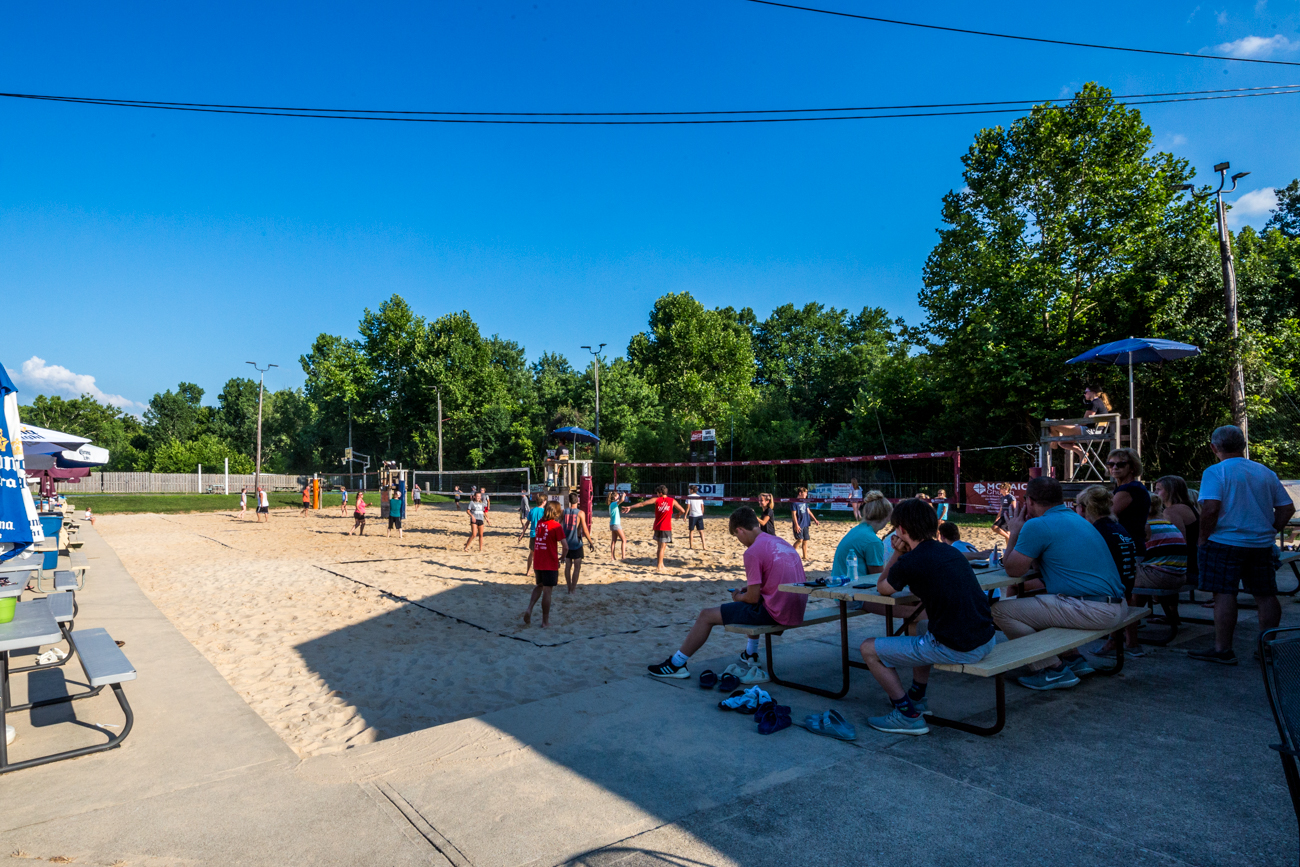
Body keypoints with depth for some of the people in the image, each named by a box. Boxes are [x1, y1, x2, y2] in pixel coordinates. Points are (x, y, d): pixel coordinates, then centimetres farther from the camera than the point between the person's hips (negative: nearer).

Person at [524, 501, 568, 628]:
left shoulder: (539, 523, 5)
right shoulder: (556, 526, -13)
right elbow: (565, 547, -15)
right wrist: (562, 556, 2)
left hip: (537, 563, 6)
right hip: (550, 564, -6)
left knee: (539, 586, 24)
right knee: (547, 591, 2)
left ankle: (529, 609, 4)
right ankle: (545, 621, 10)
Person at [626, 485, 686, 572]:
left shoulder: (656, 500, 2)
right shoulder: (672, 501, 1)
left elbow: (642, 503, 0)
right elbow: (683, 511, 1)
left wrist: (631, 507, 7)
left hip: (657, 527, 2)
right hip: (666, 527, -2)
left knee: (659, 546, 16)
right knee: (662, 547, -2)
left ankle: (660, 564, 20)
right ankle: (659, 566, -2)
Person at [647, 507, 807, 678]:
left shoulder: (753, 551, -15)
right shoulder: (782, 543, 10)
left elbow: (753, 598, -12)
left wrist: (738, 597, 8)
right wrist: (751, 587, 17)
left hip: (774, 613, -8)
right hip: (796, 612, 8)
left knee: (707, 616, 3)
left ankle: (676, 665, 14)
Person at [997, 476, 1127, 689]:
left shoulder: (1037, 526, -11)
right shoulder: (1076, 519, 19)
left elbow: (1013, 570, -4)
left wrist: (1015, 532, 8)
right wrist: (1022, 531, 26)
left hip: (1091, 611, -10)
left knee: (1001, 611, -9)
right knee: (1031, 601, 29)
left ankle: (1054, 670, -3)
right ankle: (1074, 659, 23)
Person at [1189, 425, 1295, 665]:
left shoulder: (1215, 472, -9)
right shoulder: (1266, 472, 10)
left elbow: (1210, 509, -19)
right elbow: (1287, 508, 12)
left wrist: (1204, 539, -9)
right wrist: (1269, 532, 17)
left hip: (1225, 543, -6)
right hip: (1262, 545, 6)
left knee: (1224, 594, -3)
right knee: (1266, 595, 12)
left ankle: (1223, 650, 1)